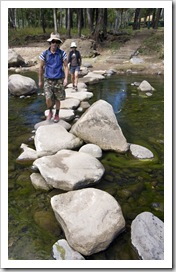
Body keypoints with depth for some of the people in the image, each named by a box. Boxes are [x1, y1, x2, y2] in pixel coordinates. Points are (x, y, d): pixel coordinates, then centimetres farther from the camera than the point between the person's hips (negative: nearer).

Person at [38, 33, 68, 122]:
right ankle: (50, 112, 19)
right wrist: (40, 81, 7)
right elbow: (41, 67, 4)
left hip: (59, 80, 0)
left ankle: (57, 114, 31)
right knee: (48, 99, -11)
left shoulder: (62, 53, -6)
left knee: (57, 100, 9)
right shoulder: (44, 54, -4)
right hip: (48, 80, 0)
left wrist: (66, 79, -17)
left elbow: (66, 66, -4)